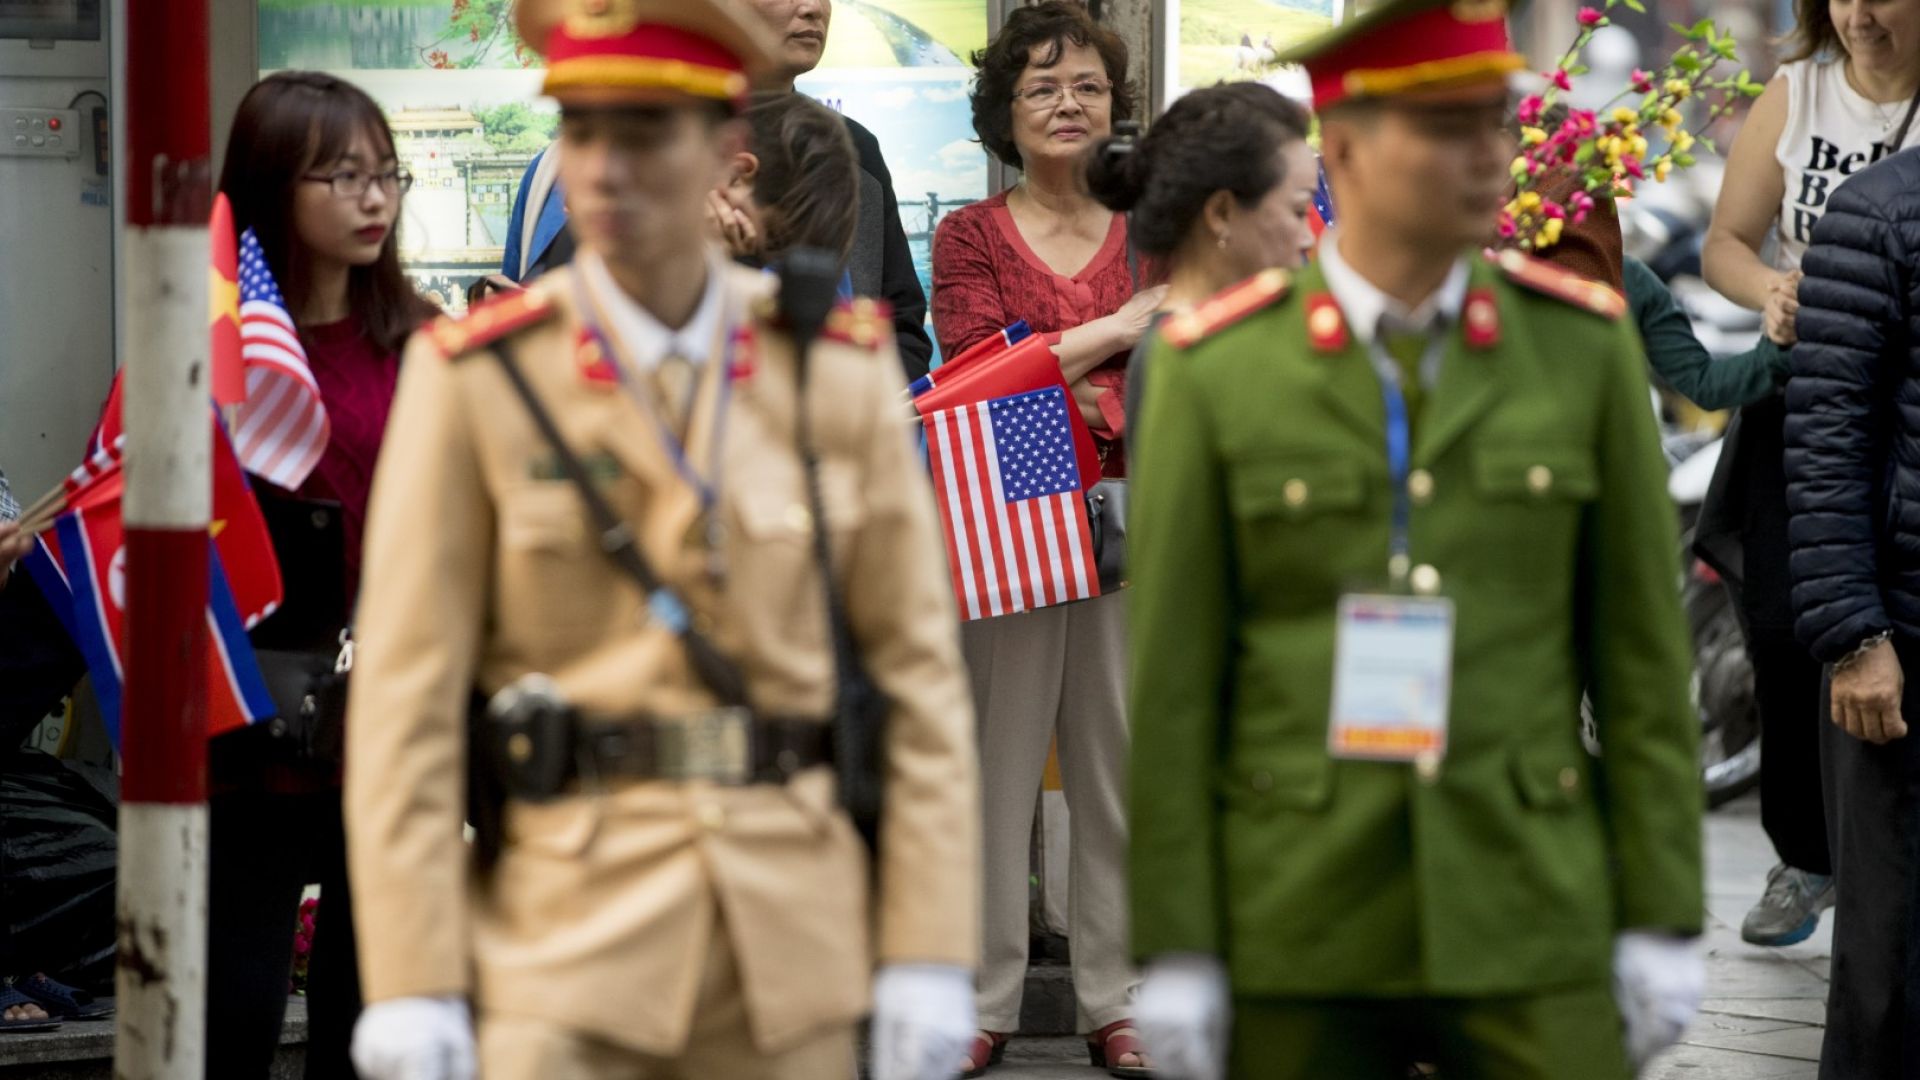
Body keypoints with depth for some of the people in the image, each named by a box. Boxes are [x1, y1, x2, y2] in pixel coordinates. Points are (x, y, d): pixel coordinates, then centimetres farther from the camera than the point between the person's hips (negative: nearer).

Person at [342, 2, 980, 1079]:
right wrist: (408, 986, -10)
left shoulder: (843, 370, 3)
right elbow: (406, 695, -5)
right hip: (565, 935, -3)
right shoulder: (476, 378, -4)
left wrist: (929, 955, -2)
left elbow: (919, 667, 4)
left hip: (790, 943, 3)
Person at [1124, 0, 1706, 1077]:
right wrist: (1175, 954, -4)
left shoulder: (1584, 345, 0)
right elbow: (1171, 679, -2)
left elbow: (1646, 650, 2)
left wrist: (1663, 922, -1)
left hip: (1527, 917, 1)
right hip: (1300, 931, -1)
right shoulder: (1214, 371, -4)